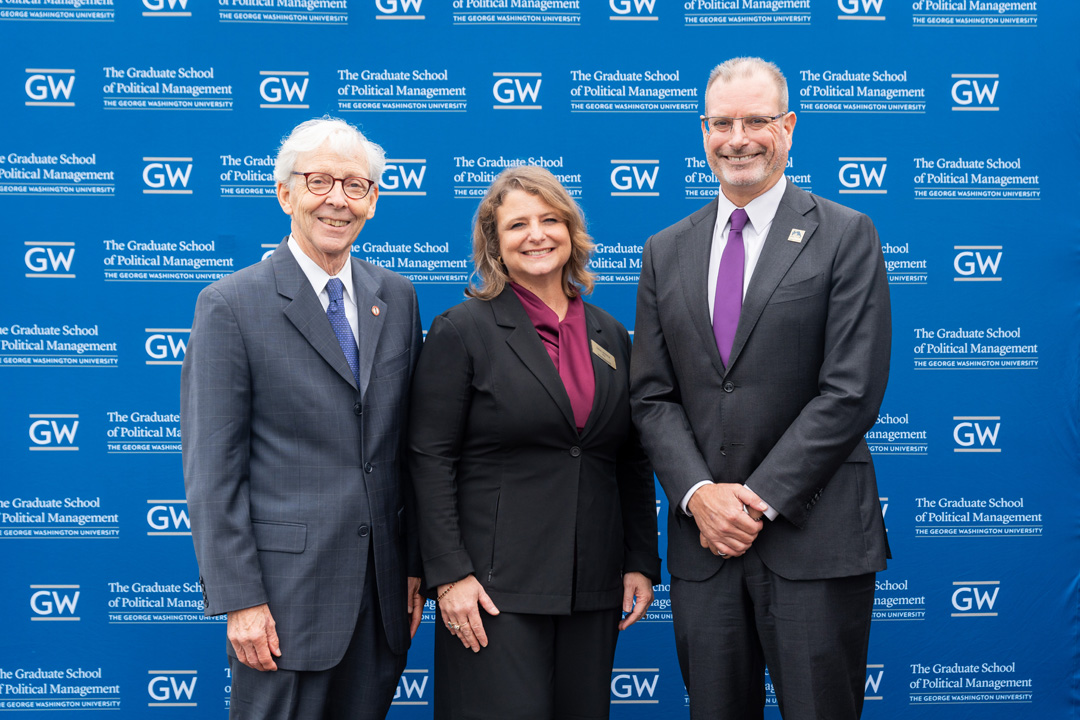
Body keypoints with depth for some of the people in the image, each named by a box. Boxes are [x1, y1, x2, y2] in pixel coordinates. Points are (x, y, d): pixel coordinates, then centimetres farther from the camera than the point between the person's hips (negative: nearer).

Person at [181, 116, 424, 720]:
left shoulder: (397, 297, 8)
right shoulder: (231, 306, -7)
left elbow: (407, 443, 12)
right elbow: (212, 469, -9)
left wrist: (416, 566, 11)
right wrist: (239, 600, -12)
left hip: (383, 586, 5)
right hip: (286, 589, -4)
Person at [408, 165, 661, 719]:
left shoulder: (610, 336, 12)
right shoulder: (461, 331, -3)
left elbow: (633, 462, 14)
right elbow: (430, 460, -7)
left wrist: (642, 563, 8)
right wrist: (449, 574, -13)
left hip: (594, 589, 5)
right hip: (495, 585, -5)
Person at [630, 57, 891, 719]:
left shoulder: (846, 236, -1)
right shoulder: (665, 252, 11)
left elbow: (851, 391, -8)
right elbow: (652, 396, 7)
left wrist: (760, 499, -13)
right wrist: (698, 493, -9)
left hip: (813, 538, -3)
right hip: (702, 541, 4)